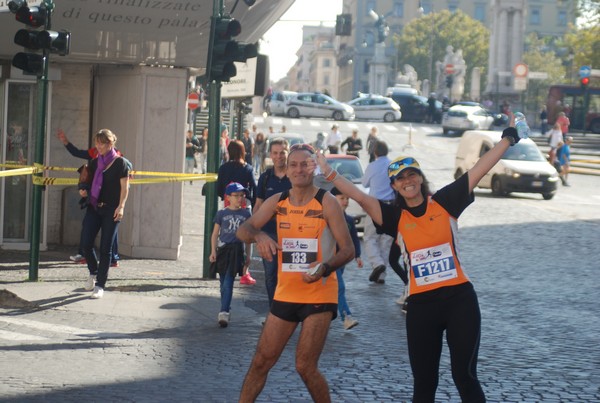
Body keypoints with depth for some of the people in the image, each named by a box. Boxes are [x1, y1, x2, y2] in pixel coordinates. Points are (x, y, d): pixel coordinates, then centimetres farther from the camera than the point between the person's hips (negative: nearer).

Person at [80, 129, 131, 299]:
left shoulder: (120, 163, -4)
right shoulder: (94, 163, 12)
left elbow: (124, 187, -6)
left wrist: (121, 207, -16)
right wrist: (84, 191, 2)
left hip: (111, 210, -5)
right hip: (94, 207, 5)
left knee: (105, 248, -2)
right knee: (86, 244, -3)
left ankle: (100, 285, 6)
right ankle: (93, 272, 24)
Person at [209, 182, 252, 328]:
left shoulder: (245, 214, 7)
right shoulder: (221, 214, 3)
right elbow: (215, 234, 6)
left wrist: (247, 255, 14)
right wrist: (213, 251, -2)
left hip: (237, 250, -1)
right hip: (223, 249, 1)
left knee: (228, 283, -11)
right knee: (224, 283, 8)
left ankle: (224, 312, -16)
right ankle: (226, 310, 20)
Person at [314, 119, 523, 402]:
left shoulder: (444, 202, 2)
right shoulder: (395, 217, 3)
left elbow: (480, 169, 2)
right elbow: (361, 197, -6)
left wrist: (509, 137, 2)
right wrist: (330, 174, -14)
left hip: (459, 298, -1)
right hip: (421, 304, 1)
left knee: (465, 375, 0)